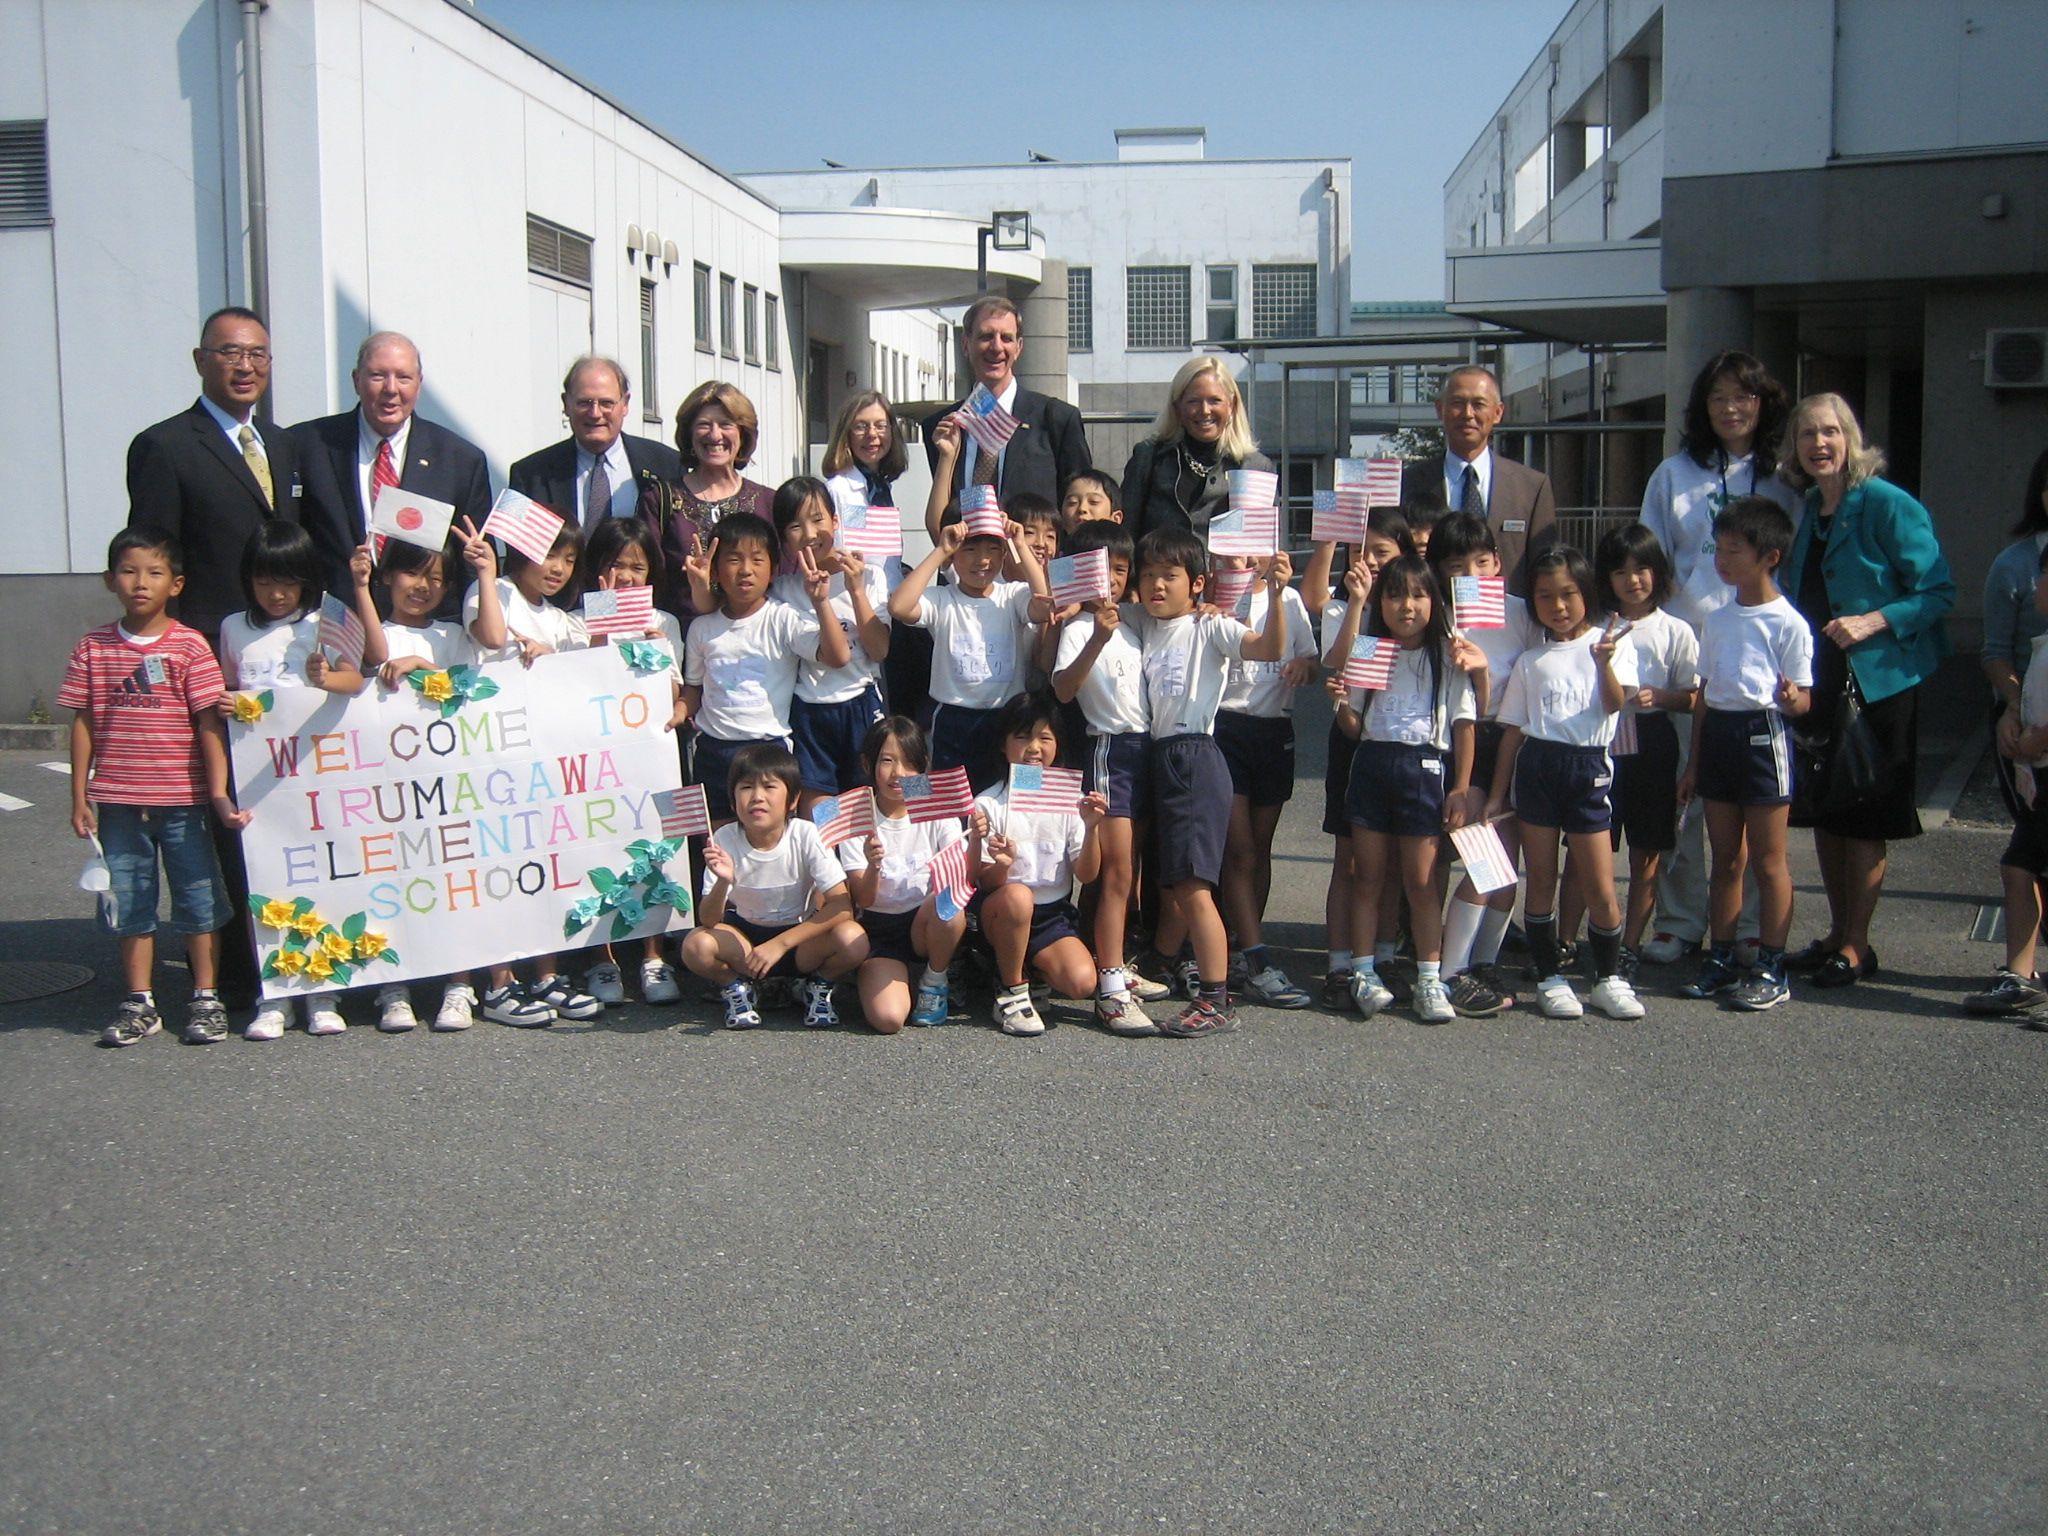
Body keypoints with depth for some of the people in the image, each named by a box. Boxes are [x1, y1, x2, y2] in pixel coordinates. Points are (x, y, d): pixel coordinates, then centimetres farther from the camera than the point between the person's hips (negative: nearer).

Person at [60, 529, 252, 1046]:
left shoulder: (190, 646, -5)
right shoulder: (93, 649, 3)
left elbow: (209, 724, -7)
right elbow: (83, 723, 6)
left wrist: (219, 794, -13)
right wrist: (80, 798, 3)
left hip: (182, 799, -2)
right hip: (118, 803, 3)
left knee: (198, 898, 6)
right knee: (127, 902, 10)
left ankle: (205, 999, 17)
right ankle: (139, 1003, 21)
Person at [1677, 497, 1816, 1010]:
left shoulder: (1788, 623, -8)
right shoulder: (1717, 621, 11)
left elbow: (1802, 700, -6)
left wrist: (1792, 697, -30)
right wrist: (1693, 763, 15)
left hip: (1763, 735, -6)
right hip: (1717, 735, 6)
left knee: (1768, 859, 1)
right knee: (1725, 857, 12)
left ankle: (1771, 970, 8)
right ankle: (1721, 959, 20)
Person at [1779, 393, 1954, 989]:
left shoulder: (1887, 505, -12)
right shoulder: (1806, 511, 10)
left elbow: (1940, 591, -12)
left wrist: (1873, 621, -24)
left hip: (1878, 682, -7)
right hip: (1818, 681, 7)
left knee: (1864, 817, 0)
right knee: (1823, 810, 12)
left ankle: (1857, 946, 9)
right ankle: (1837, 934, 24)